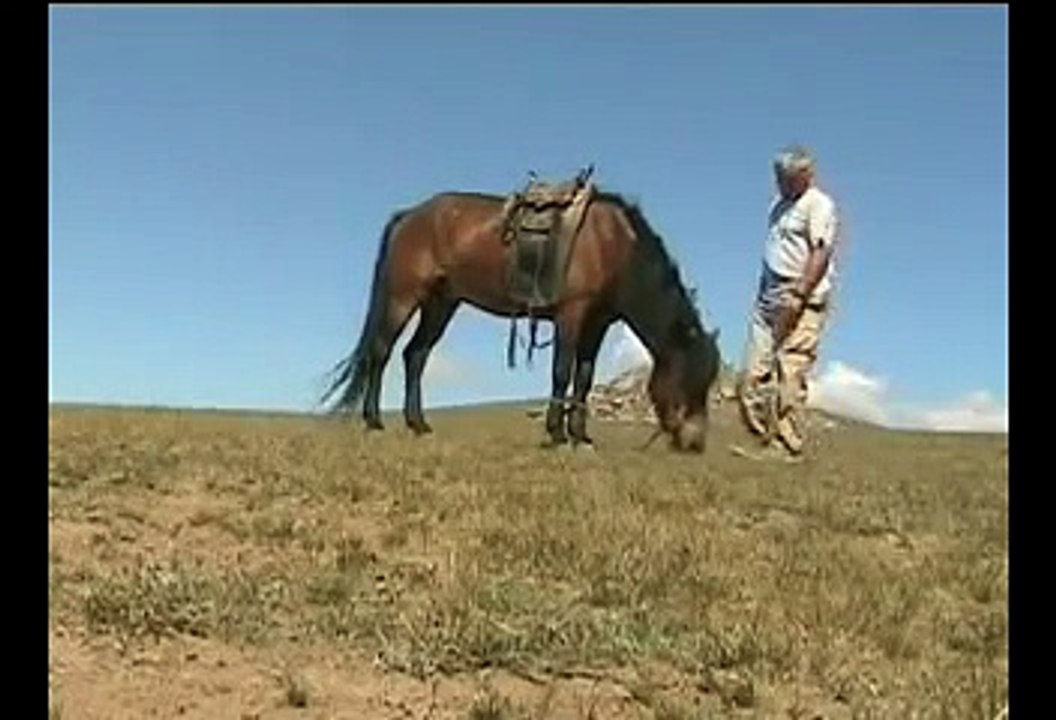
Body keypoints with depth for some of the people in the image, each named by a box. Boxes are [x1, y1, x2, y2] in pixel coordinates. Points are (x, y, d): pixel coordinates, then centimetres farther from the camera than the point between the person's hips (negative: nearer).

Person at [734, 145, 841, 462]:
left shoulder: (819, 205, -4)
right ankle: (765, 438, 6)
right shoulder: (779, 205, 21)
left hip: (802, 303, -8)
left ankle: (787, 446, -9)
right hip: (768, 298, 8)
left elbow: (820, 254, -15)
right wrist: (762, 294, 17)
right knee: (753, 375, 2)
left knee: (789, 377, -11)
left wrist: (798, 296, -23)